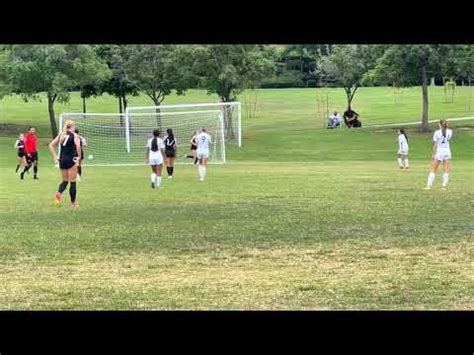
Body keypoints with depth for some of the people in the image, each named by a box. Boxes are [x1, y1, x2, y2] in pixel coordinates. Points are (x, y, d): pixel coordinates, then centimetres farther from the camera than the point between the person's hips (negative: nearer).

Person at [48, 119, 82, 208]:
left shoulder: (61, 134, 10)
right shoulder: (74, 135, -6)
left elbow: (51, 145, 9)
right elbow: (78, 145, -25)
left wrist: (55, 157, 11)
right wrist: (79, 156, -14)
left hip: (62, 160, 5)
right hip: (71, 161, -5)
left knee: (65, 181, 18)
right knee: (72, 182, 5)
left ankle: (58, 194, -10)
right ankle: (73, 203, 12)